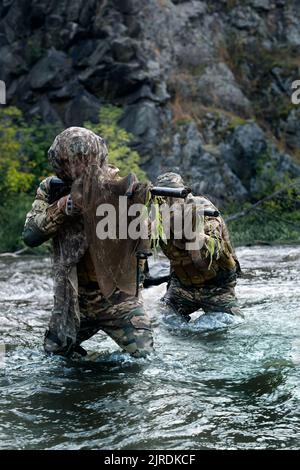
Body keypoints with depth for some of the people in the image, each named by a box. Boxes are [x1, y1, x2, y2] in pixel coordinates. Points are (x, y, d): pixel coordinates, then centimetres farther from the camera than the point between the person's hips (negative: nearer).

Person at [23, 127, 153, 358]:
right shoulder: (51, 189, -6)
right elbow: (31, 236, -15)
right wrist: (64, 206, -27)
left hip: (117, 297, -2)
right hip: (72, 298, 2)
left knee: (144, 356, -10)